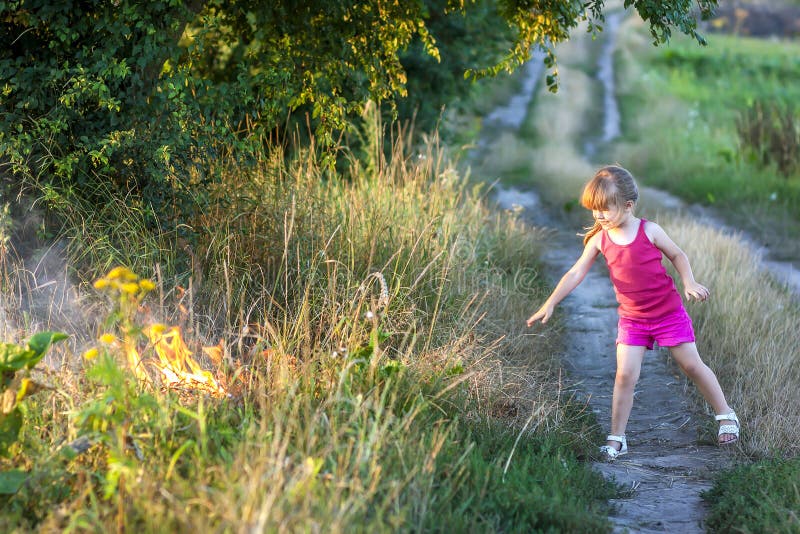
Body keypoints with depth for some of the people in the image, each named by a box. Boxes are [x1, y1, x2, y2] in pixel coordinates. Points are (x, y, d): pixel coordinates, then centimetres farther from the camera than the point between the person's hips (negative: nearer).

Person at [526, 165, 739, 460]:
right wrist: (550, 304, -10)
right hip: (632, 319, 2)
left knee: (692, 365, 6)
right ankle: (616, 438, 2)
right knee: (625, 374, -7)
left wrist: (689, 283, -14)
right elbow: (575, 273, -5)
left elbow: (677, 255, 1)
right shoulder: (598, 240, -7)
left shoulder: (649, 231, -14)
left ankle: (725, 414, 25)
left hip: (668, 312, -2)